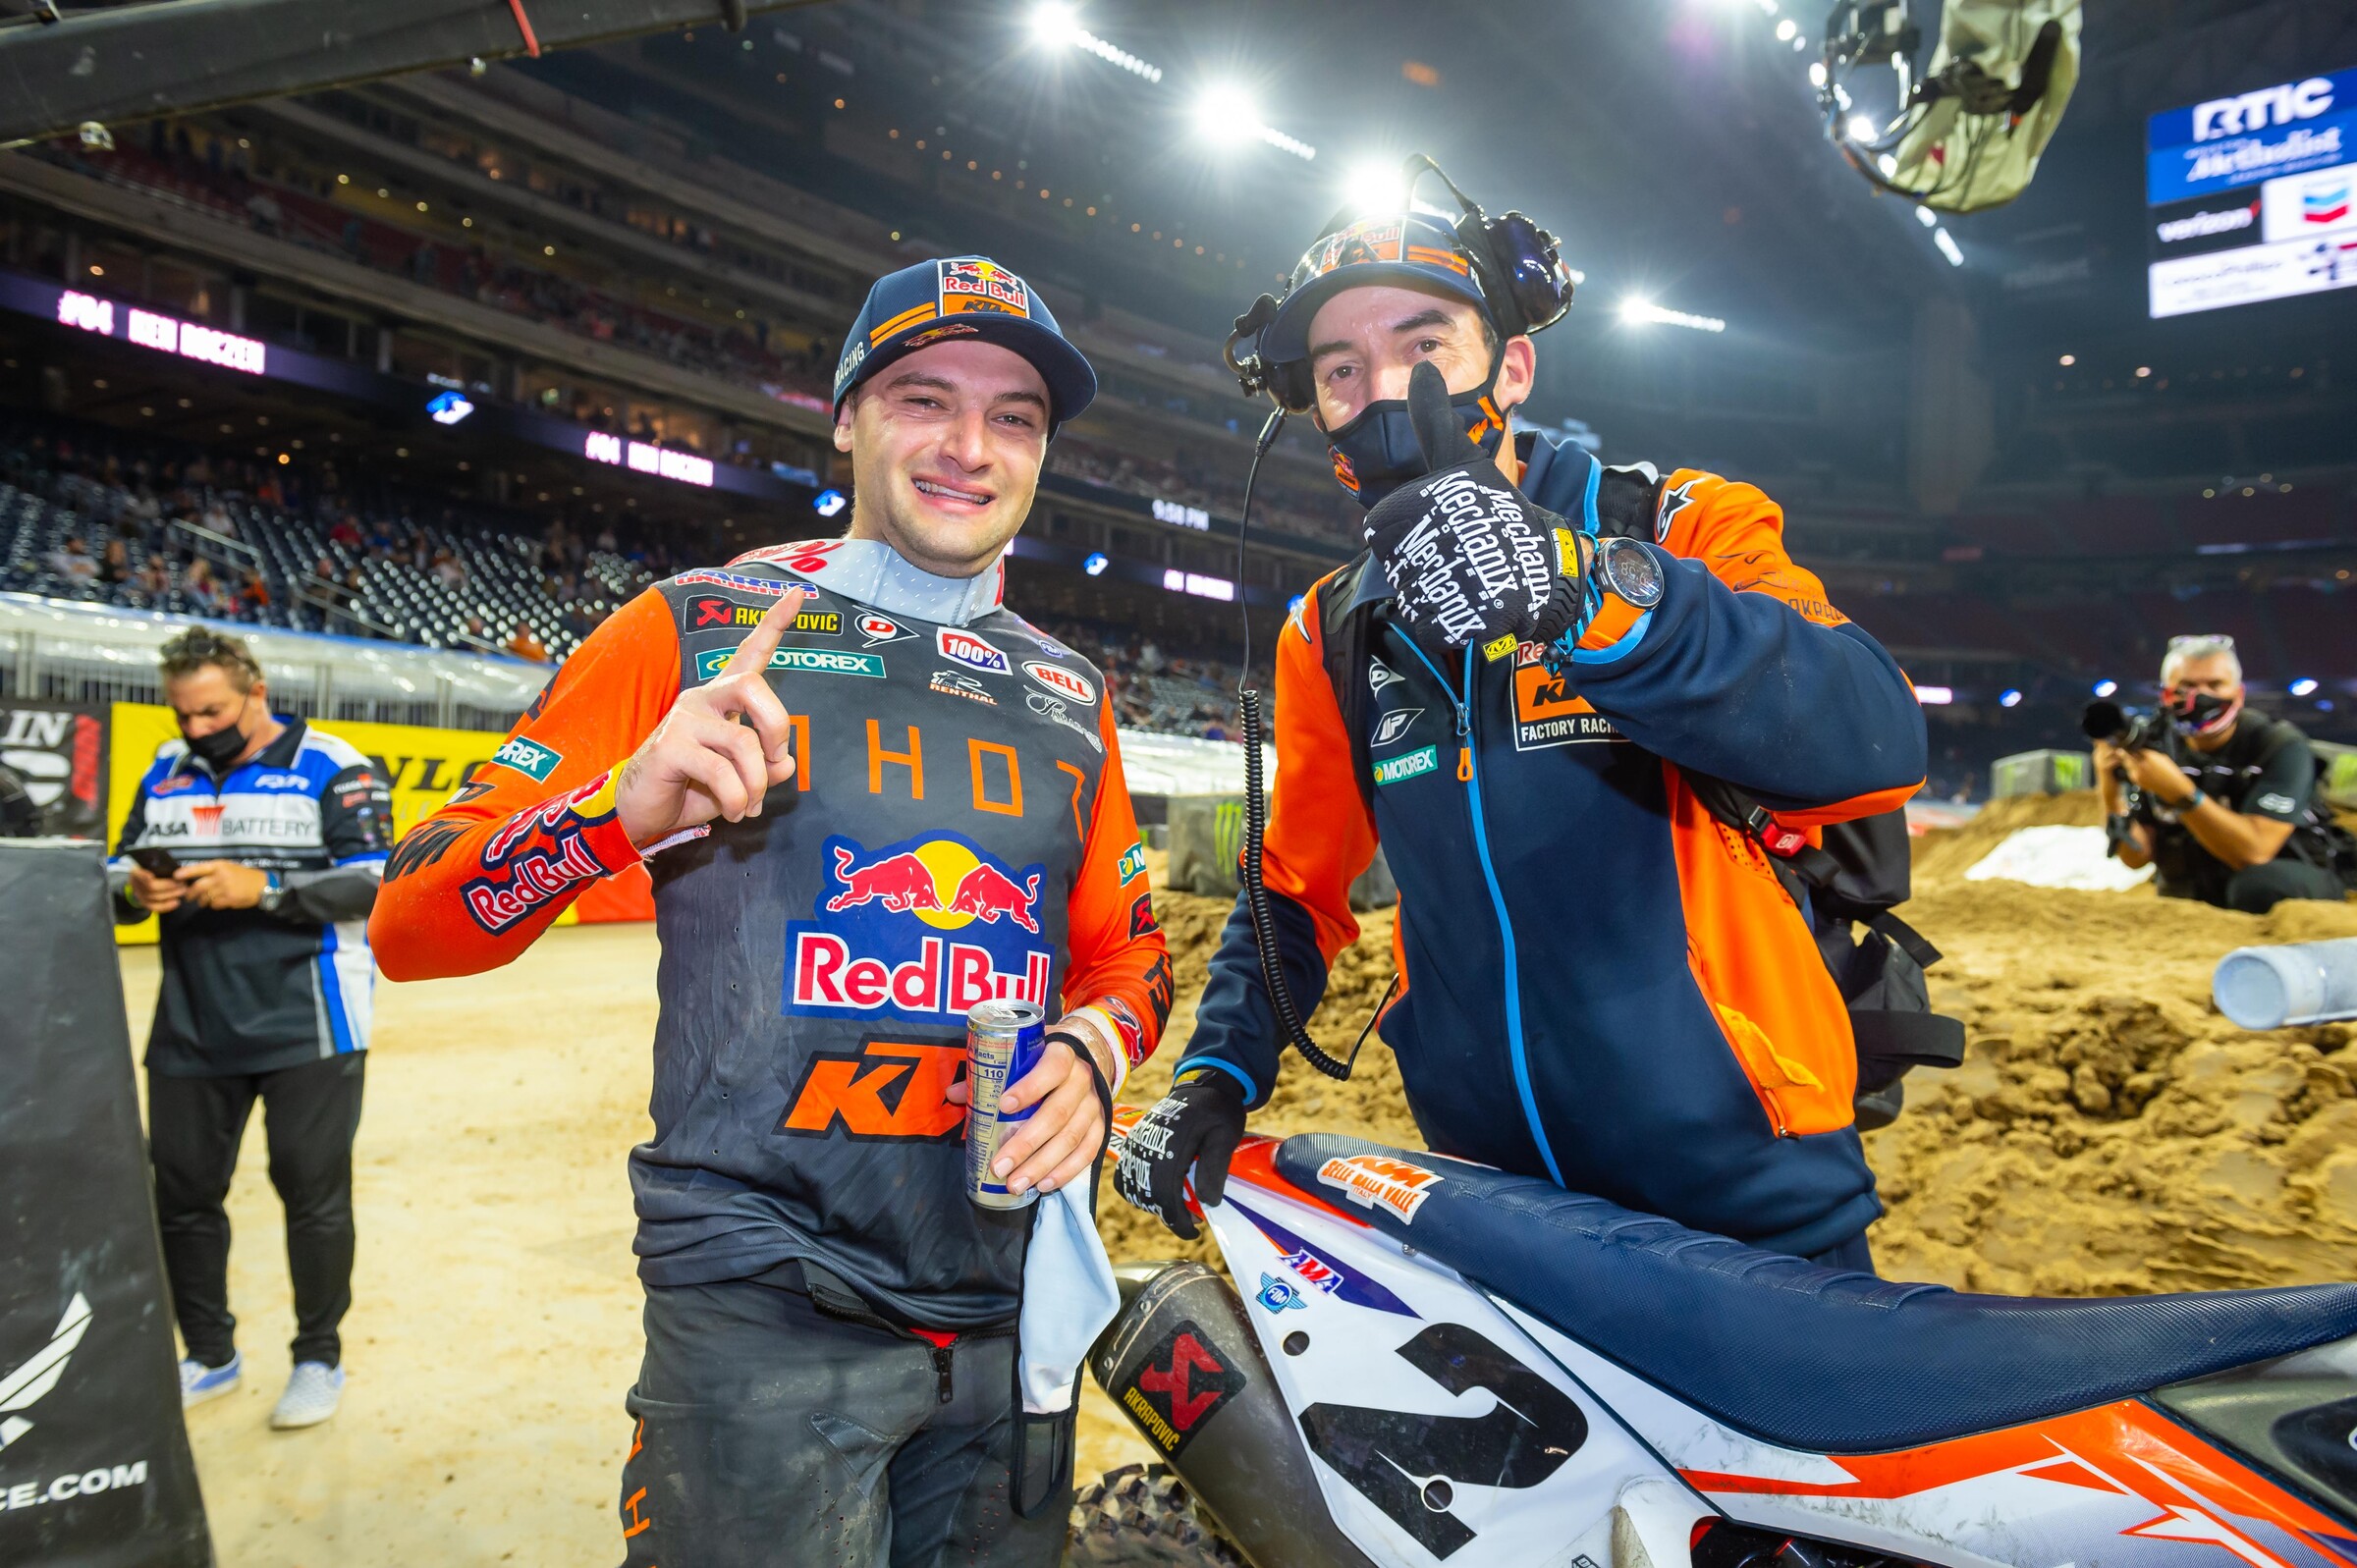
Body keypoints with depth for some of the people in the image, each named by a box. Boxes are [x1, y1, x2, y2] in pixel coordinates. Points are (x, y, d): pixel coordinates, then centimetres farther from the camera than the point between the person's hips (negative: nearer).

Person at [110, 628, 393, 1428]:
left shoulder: (331, 768, -7)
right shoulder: (167, 771, 11)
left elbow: (374, 881, -14)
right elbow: (120, 868, 13)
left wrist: (263, 887, -24)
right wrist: (133, 889, -10)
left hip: (305, 1028, -5)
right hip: (190, 1031, 6)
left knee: (314, 1193, 2)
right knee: (183, 1191, 12)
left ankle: (319, 1358, 20)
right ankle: (209, 1355, 32)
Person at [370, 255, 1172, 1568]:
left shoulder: (1071, 694, 10)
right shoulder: (703, 626, -2)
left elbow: (1127, 949, 17)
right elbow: (413, 925, -5)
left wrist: (1093, 1048, -6)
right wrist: (623, 811, -24)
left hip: (1012, 1307, 5)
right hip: (764, 1317, -4)